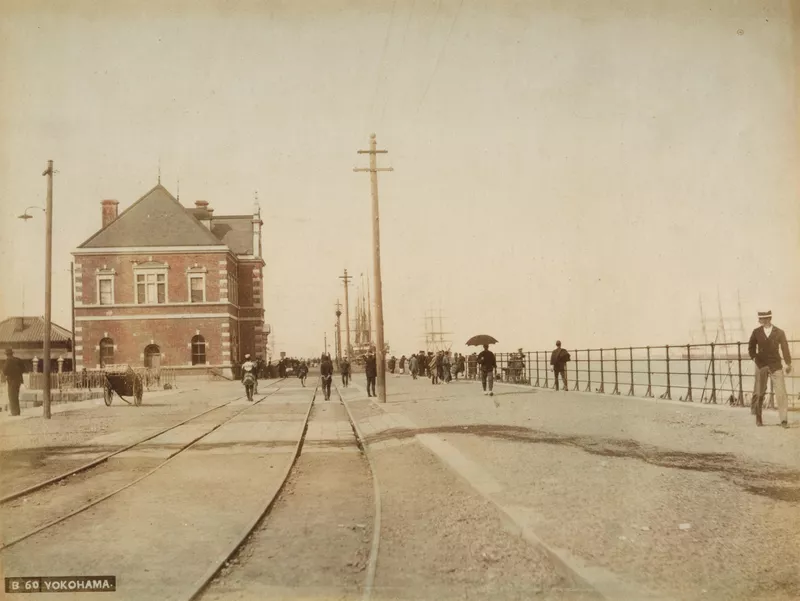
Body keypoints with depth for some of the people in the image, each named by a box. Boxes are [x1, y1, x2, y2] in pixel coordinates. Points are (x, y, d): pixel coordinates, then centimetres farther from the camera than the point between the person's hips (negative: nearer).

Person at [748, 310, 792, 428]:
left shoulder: (779, 333, -1)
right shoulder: (756, 332, 2)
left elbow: (785, 348, 5)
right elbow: (751, 346, 16)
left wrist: (788, 364, 8)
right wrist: (754, 357, 4)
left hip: (776, 366, -1)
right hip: (761, 365, 1)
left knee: (781, 392, -6)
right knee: (759, 392, 5)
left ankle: (784, 420, -2)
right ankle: (758, 418, 17)